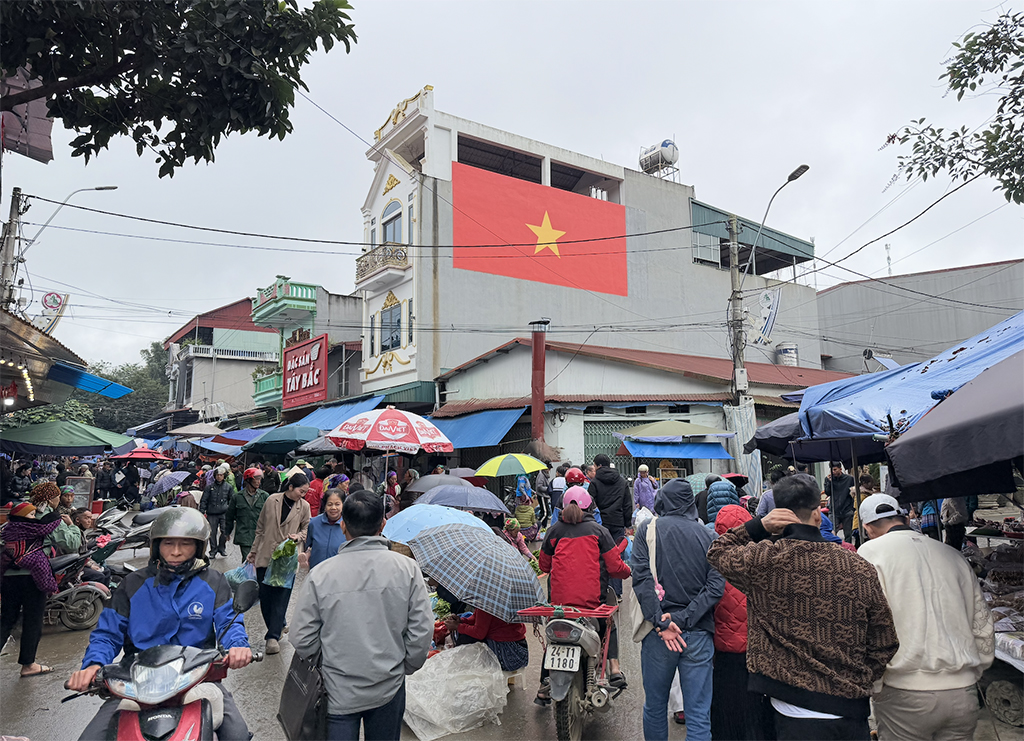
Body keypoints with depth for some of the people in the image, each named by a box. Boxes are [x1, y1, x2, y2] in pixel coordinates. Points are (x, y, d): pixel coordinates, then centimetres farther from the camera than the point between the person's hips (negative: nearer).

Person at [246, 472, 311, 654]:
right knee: (265, 596, 8)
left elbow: (307, 529, 12)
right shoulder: (272, 500, 0)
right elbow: (260, 528, 9)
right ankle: (277, 627, 28)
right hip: (265, 556, 2)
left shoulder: (304, 506, -1)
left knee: (281, 597, -6)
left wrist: (298, 536, -10)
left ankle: (273, 636, 1)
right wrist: (253, 551, 13)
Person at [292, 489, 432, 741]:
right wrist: (405, 667, 9)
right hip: (389, 690, 1)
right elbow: (422, 630, -9)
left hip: (339, 692, -1)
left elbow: (303, 640, -7)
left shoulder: (320, 574, -14)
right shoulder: (406, 567, -13)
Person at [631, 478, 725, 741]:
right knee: (699, 715, 8)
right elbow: (716, 585, -7)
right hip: (699, 634, 1)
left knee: (655, 707, 17)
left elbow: (642, 578, -12)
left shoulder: (647, 530, -1)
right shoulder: (707, 535, 4)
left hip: (658, 634, -1)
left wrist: (661, 623, -13)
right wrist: (683, 618, -10)